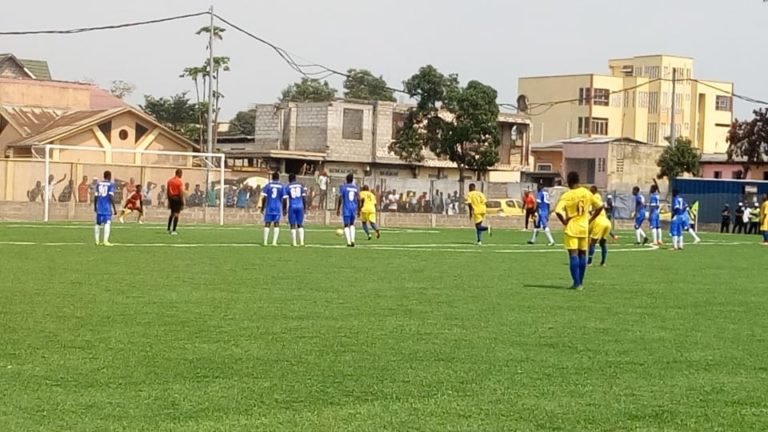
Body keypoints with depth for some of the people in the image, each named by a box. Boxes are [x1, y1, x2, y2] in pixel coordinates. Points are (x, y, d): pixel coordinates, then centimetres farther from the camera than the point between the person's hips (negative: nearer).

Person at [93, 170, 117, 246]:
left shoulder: (98, 184, 9)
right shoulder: (111, 185, -5)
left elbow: (96, 197, 11)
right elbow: (111, 197, -12)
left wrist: (95, 207, 23)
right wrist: (114, 209, -9)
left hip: (99, 207, 5)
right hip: (107, 207, -5)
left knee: (98, 223, 13)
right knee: (107, 223, -6)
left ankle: (97, 241, 16)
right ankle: (105, 241, -14)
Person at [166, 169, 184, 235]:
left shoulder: (169, 180, 8)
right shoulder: (179, 182, -10)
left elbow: (167, 191, 11)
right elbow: (181, 193, -13)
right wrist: (182, 202, -9)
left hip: (171, 198, 6)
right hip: (177, 198, -6)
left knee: (172, 213, 20)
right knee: (176, 214, -4)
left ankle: (169, 229, 23)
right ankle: (173, 230, -7)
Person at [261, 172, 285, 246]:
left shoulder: (268, 185, -1)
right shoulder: (282, 187, 1)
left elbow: (264, 197, -2)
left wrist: (262, 208, 5)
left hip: (269, 207, 0)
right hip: (278, 207, 0)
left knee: (267, 224, 7)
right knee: (276, 224, 4)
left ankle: (265, 242, 6)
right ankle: (274, 242, -3)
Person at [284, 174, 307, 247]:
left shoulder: (287, 187, 0)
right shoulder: (301, 186, 6)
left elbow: (286, 199, -3)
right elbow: (304, 198, 5)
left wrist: (285, 210, 3)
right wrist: (305, 207, 12)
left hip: (292, 207, -2)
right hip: (300, 206, 2)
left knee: (293, 225, 4)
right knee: (300, 225, 10)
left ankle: (294, 242, 2)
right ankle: (301, 241, 3)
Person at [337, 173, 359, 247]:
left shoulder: (343, 187, -2)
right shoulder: (356, 188, 7)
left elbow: (340, 198, -7)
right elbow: (358, 199, 4)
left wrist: (338, 209, -2)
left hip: (346, 208, -3)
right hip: (354, 208, 3)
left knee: (346, 225, 0)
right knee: (352, 224, 19)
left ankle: (349, 242, -12)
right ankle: (352, 240, 2)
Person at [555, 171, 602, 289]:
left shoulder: (567, 196, -13)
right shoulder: (587, 193, 2)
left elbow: (558, 211, -24)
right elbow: (599, 206, 9)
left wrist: (564, 221, -8)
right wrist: (590, 219, 12)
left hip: (571, 229, -4)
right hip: (584, 228, 4)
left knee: (573, 255, -3)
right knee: (582, 254, 13)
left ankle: (577, 283, -8)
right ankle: (580, 283, 19)